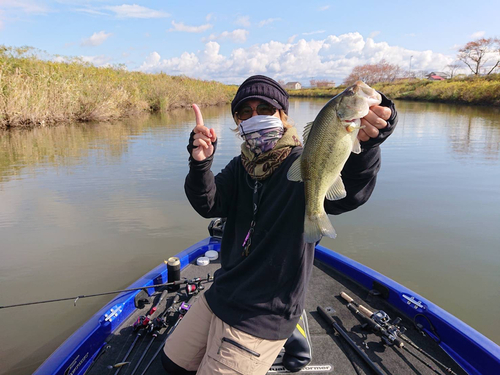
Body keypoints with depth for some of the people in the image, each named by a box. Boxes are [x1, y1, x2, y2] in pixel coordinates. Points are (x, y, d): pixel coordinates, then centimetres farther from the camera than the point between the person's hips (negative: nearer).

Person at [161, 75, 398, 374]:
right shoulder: (242, 166, 3)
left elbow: (348, 194, -36)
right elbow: (210, 204, -10)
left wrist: (365, 143, -57)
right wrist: (200, 165, -30)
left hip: (263, 315, -7)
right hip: (221, 295, 8)